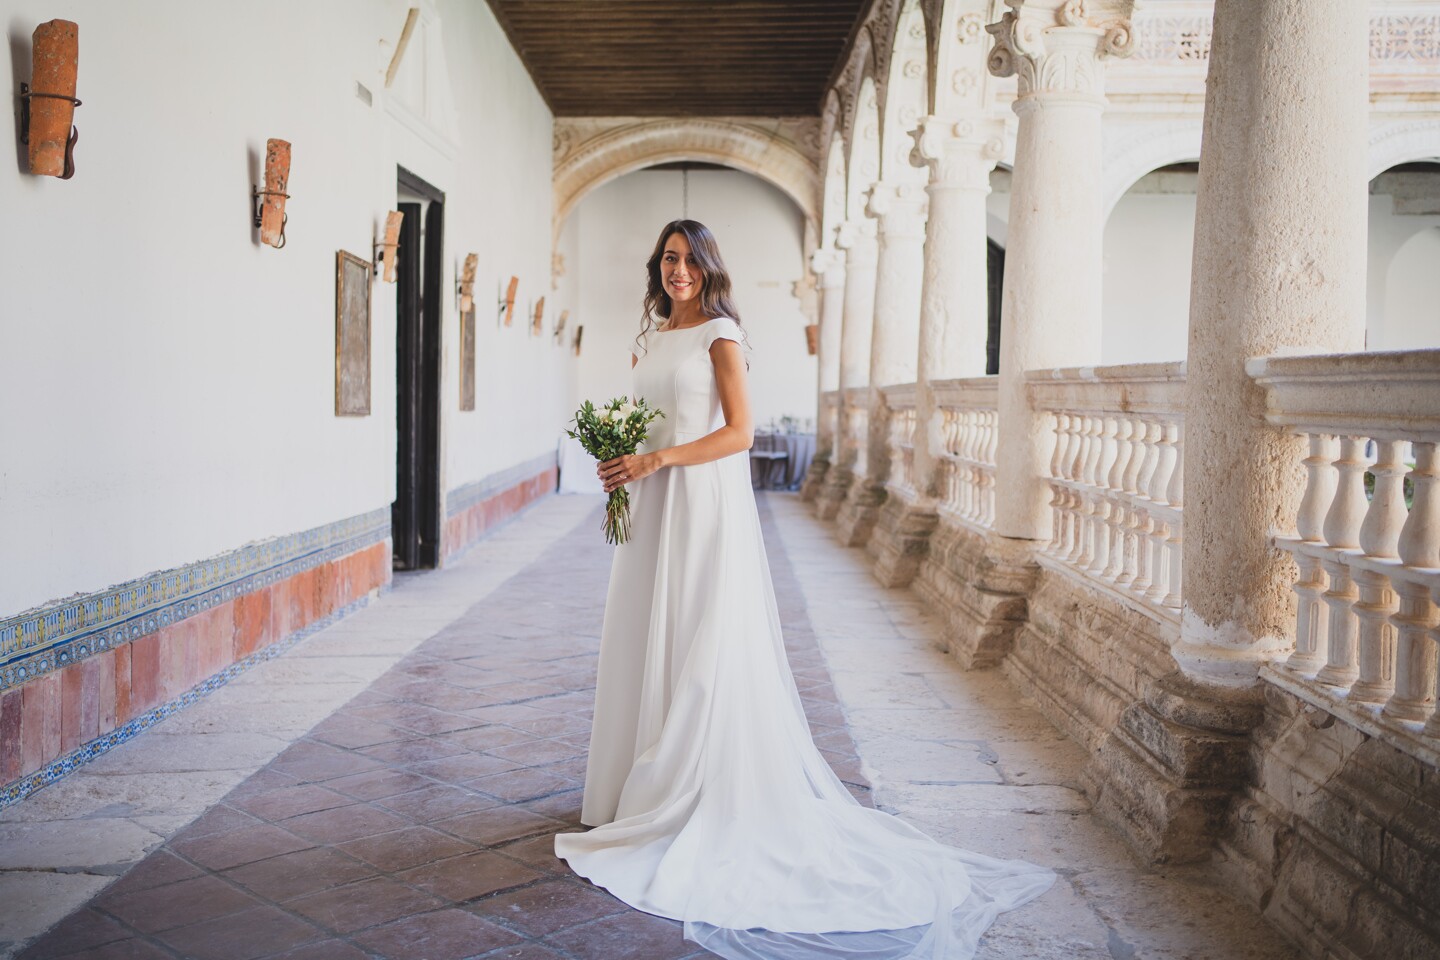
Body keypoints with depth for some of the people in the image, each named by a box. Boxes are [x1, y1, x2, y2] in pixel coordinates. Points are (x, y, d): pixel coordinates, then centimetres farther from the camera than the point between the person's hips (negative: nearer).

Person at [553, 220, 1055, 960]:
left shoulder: (720, 335, -5)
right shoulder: (650, 337, 16)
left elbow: (738, 432, -12)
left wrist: (656, 459, -18)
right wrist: (622, 464, 2)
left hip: (706, 504, -7)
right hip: (653, 507, 7)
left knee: (703, 646, -4)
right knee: (647, 643, 9)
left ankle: (703, 802, 4)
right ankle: (645, 790, 19)